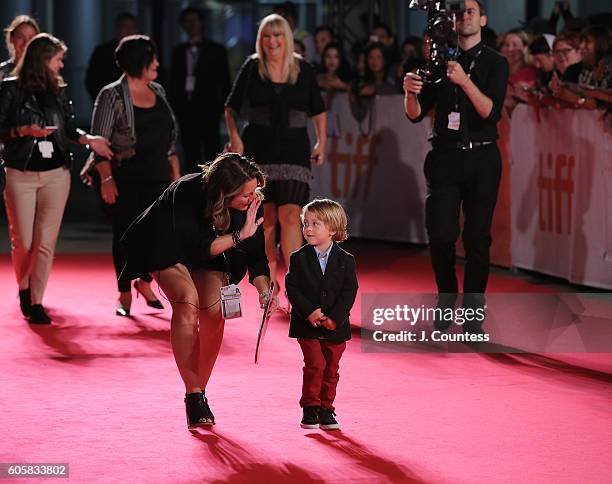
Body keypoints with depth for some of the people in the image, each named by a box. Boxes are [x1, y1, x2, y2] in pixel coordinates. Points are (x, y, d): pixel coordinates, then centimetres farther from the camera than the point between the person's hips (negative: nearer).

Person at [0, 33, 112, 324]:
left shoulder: (58, 92, 9)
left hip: (56, 174, 3)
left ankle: (36, 302, 3)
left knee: (46, 242, -3)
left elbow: (68, 129, 14)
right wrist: (24, 131, -20)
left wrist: (89, 140, -3)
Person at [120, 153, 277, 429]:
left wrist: (264, 291, -31)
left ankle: (200, 391, -1)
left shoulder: (251, 203, -23)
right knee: (187, 301, -28)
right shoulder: (187, 193, -37)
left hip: (210, 252, 4)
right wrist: (240, 234, -39)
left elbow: (256, 255, -15)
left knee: (213, 312, -17)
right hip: (169, 248, -4)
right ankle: (193, 395, -26)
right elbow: (197, 249, -35)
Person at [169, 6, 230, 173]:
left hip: (208, 109, -3)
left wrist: (225, 108, -6)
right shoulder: (179, 51, 14)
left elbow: (224, 82, 3)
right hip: (185, 108, 3)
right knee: (191, 155, 4)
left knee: (212, 153, -6)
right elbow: (174, 81, 14)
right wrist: (173, 107, 5)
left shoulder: (216, 50, 5)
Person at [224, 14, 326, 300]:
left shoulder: (303, 69, 4)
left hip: (294, 150, 0)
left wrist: (321, 142, 12)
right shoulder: (252, 68, 2)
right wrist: (234, 137, -5)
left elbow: (318, 110, 16)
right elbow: (231, 108, 8)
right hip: (258, 151, 0)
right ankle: (269, 282, 15)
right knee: (266, 219, 4)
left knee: (290, 216, -13)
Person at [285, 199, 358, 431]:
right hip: (307, 325, -1)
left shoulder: (346, 260, -1)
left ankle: (326, 409, 18)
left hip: (335, 326, 1)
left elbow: (349, 291, -5)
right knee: (315, 365, -10)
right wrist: (309, 312, -19)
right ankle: (310, 408, 2)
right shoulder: (299, 258, -1)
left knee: (331, 369, 7)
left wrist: (335, 318, -16)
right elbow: (292, 288, -6)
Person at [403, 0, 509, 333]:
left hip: (481, 157, -2)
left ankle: (473, 311, 4)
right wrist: (411, 93, -14)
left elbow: (492, 112, -12)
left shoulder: (495, 63, 2)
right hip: (445, 157, 2)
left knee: (477, 237, -3)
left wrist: (465, 81, -26)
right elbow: (416, 115, 8)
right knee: (440, 234, -7)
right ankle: (446, 297, 16)